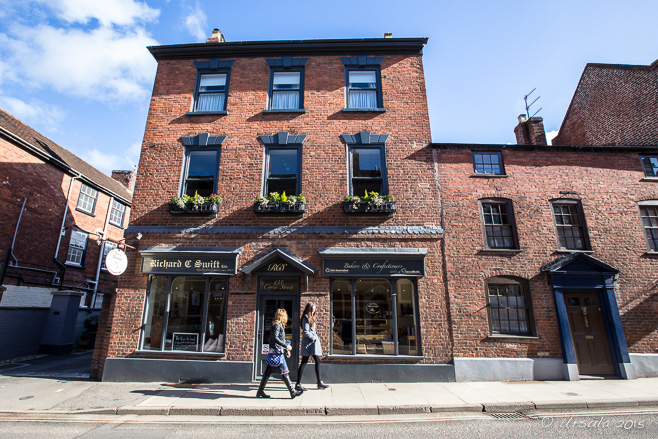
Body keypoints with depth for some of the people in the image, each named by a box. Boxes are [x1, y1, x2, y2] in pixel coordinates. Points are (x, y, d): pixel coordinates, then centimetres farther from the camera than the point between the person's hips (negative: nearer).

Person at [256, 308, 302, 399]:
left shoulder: (279, 325, 16)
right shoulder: (277, 325, -14)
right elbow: (275, 338, -24)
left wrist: (286, 350, 21)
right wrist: (286, 346, -22)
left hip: (274, 352, 10)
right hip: (276, 352, -10)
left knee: (268, 372, 12)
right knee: (284, 372, -4)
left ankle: (260, 391, 18)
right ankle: (292, 392, 2)